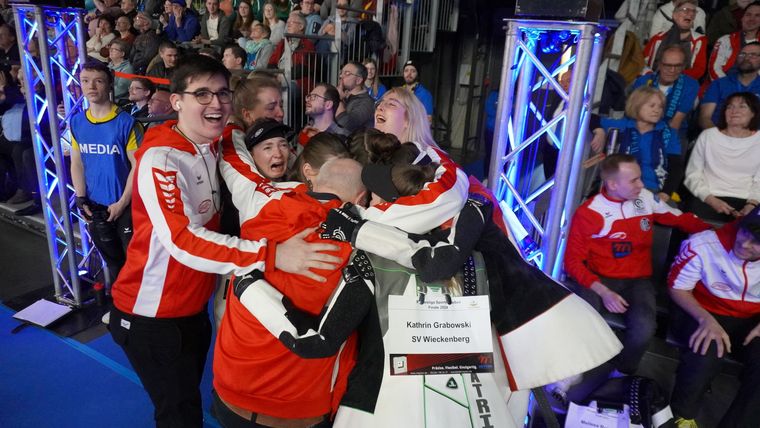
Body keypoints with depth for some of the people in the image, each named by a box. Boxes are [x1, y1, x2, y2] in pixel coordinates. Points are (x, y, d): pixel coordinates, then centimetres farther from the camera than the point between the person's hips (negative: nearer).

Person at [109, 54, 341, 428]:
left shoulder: (214, 149, 2)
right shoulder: (160, 159, -23)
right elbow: (182, 240, -34)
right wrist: (271, 255, -44)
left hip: (194, 307, 7)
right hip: (152, 315, -7)